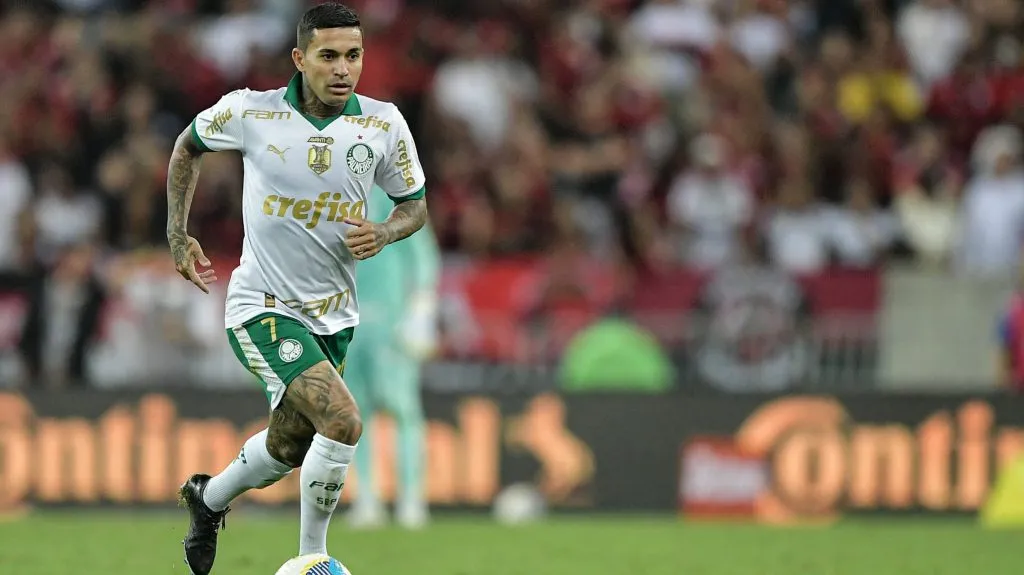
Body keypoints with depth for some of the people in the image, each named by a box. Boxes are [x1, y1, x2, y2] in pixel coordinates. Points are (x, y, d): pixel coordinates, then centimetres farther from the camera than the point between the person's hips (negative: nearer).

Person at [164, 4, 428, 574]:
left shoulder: (384, 123, -7)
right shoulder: (250, 112, -13)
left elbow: (415, 205, 7)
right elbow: (189, 146, 9)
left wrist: (384, 233, -16)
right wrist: (178, 236, 4)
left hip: (334, 313, 5)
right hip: (263, 308, -5)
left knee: (290, 447, 20)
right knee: (343, 421, -23)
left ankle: (208, 498, 51)